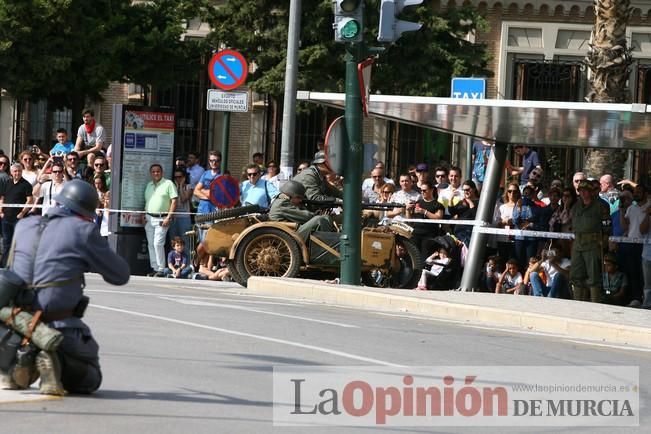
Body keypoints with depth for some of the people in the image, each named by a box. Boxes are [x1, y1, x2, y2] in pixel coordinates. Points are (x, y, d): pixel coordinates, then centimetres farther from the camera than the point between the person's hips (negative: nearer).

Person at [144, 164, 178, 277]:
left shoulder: (168, 184, -4)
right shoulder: (149, 185, 16)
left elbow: (174, 201, -8)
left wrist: (169, 217, -14)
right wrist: (144, 216, 10)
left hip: (161, 219, -7)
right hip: (149, 218, 7)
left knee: (158, 243, -14)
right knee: (151, 244, 7)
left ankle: (161, 269, -9)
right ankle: (154, 268, 14)